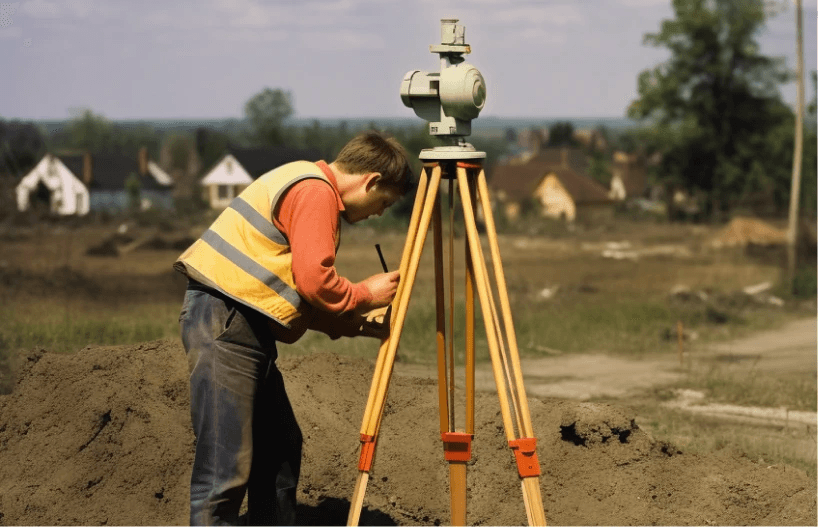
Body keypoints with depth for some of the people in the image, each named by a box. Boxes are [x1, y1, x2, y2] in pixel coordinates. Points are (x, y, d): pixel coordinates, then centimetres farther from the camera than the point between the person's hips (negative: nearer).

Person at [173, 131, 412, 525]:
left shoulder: (316, 190, 22)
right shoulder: (314, 192, -11)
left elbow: (302, 294, 23)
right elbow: (314, 280, -20)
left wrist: (354, 324, 13)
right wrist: (365, 296, -4)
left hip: (247, 327, 11)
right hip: (224, 320, -11)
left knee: (280, 447, 18)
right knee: (225, 468, -13)